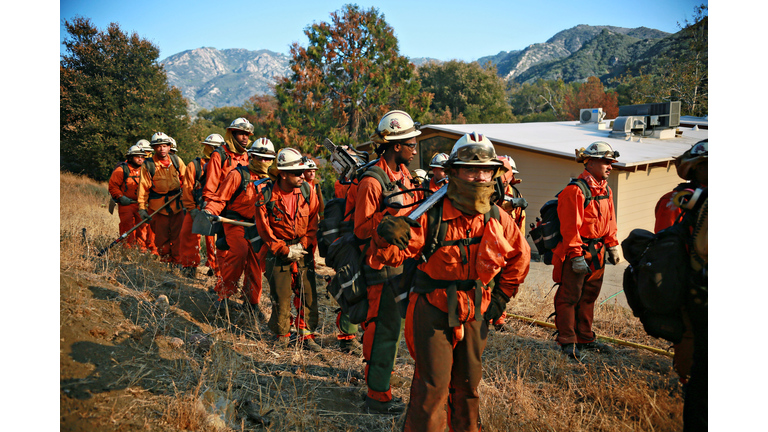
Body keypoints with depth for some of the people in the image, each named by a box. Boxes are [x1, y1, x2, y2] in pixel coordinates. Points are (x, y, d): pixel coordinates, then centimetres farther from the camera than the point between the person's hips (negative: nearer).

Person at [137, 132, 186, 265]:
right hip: (157, 206, -2)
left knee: (178, 235, 2)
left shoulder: (176, 160, 3)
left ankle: (178, 262, 12)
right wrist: (142, 208, -6)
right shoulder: (148, 165, -3)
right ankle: (166, 261, 18)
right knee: (161, 237, 3)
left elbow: (186, 178, 15)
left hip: (177, 204, 2)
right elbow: (143, 187, -2)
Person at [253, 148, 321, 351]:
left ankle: (306, 334, 14)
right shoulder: (266, 195, -11)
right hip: (278, 253, -2)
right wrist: (286, 250, -10)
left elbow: (313, 224, 3)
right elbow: (264, 229, -7)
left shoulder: (308, 192, -4)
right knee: (281, 297, 4)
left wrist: (302, 245, -9)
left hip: (303, 252, 2)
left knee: (308, 295, 0)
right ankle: (282, 335, 22)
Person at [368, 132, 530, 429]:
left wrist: (501, 297, 13)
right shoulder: (432, 215, -18)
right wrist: (389, 236, -42)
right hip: (433, 313, -5)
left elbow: (519, 257, 15)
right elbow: (386, 256, -19)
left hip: (476, 315, 5)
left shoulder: (498, 219, -3)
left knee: (468, 383, 20)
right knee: (432, 386, -3)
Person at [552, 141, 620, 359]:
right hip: (577, 252, -9)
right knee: (570, 296, -1)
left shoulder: (605, 190, 12)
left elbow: (609, 221, 20)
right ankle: (567, 341, 8)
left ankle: (585, 338, 28)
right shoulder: (575, 190, -16)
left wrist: (612, 246, 16)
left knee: (589, 296, 16)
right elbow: (571, 227, -19)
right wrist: (576, 255, -20)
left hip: (597, 252, 9)